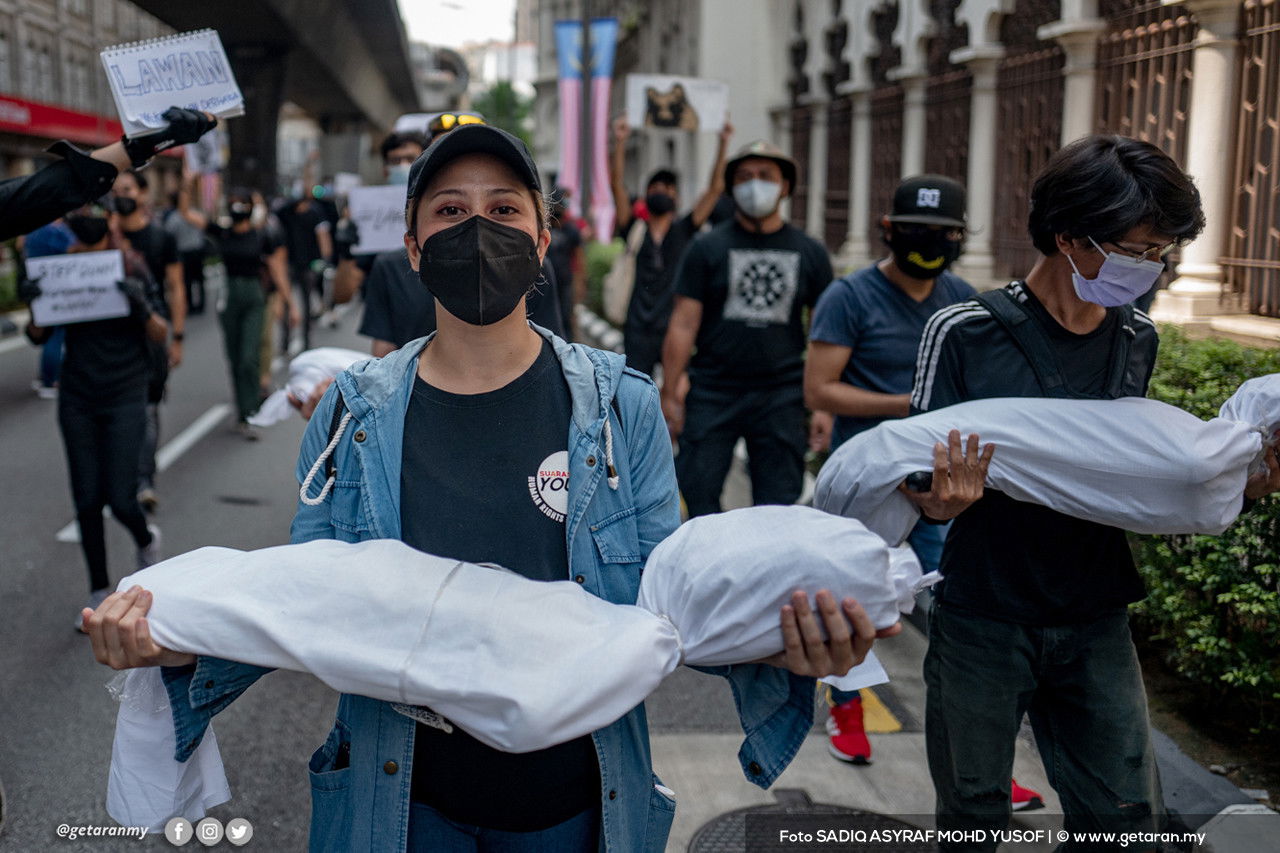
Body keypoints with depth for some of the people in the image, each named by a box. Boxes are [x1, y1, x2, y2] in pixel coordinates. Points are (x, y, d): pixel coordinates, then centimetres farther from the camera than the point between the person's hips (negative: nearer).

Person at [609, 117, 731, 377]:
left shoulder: (683, 230, 7)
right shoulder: (635, 230, 6)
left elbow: (715, 188, 2)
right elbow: (617, 185, -3)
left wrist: (722, 144, -5)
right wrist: (619, 143, -11)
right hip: (639, 332, 0)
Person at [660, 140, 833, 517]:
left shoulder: (809, 252, 8)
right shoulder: (707, 248, 3)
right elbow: (683, 324, 0)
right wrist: (669, 393, -5)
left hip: (781, 398, 1)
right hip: (713, 393, -1)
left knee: (778, 509, 5)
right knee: (698, 496, -2)